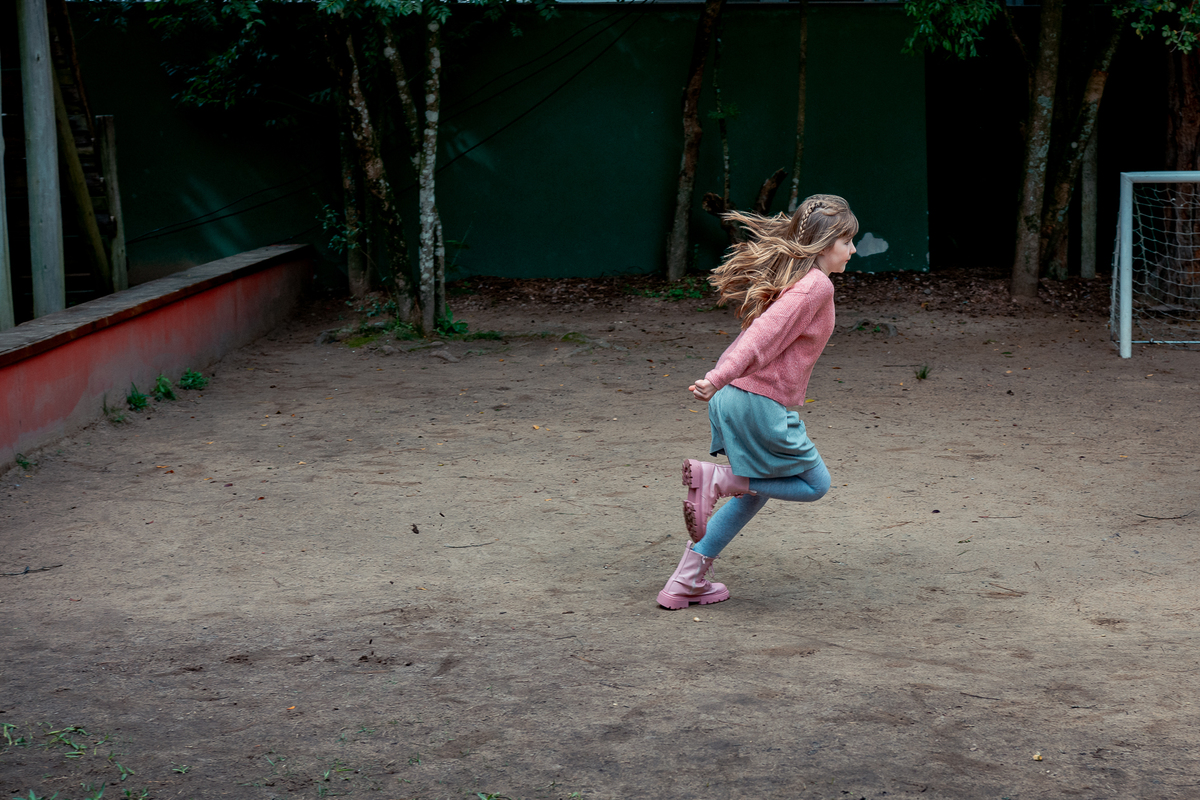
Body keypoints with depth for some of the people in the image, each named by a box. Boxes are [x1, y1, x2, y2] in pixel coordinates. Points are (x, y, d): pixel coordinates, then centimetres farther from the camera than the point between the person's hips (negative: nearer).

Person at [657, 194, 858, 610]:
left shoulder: (789, 277, 16)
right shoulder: (816, 284, -13)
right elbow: (766, 333, -24)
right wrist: (718, 380, -32)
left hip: (733, 396, 9)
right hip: (762, 403, -9)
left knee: (754, 492, 23)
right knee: (815, 484, 10)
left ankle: (686, 582, 20)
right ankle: (716, 478, -4)